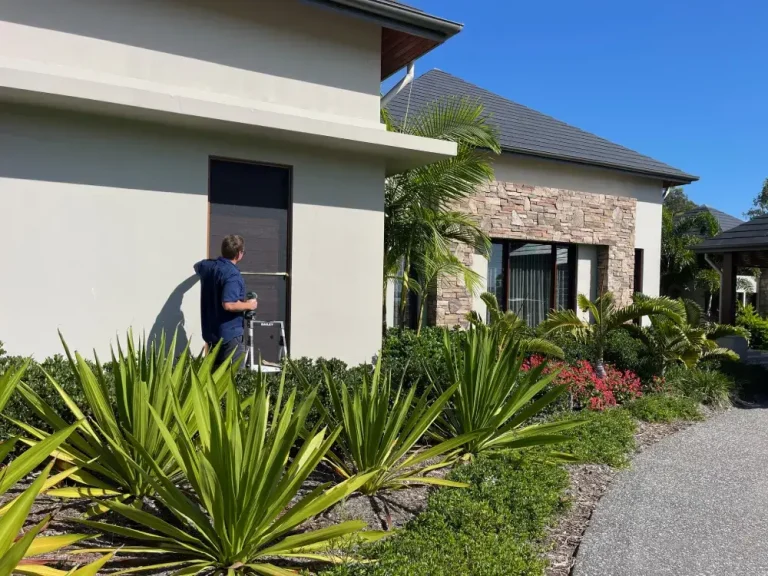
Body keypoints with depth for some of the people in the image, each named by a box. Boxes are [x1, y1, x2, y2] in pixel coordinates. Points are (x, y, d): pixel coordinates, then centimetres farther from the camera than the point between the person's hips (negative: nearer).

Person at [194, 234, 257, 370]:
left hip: (210, 332, 8)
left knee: (215, 371, 18)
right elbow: (228, 305, -31)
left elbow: (196, 267, 30)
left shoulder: (207, 266, 4)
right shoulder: (233, 275, -22)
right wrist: (249, 305, -15)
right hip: (230, 334, -8)